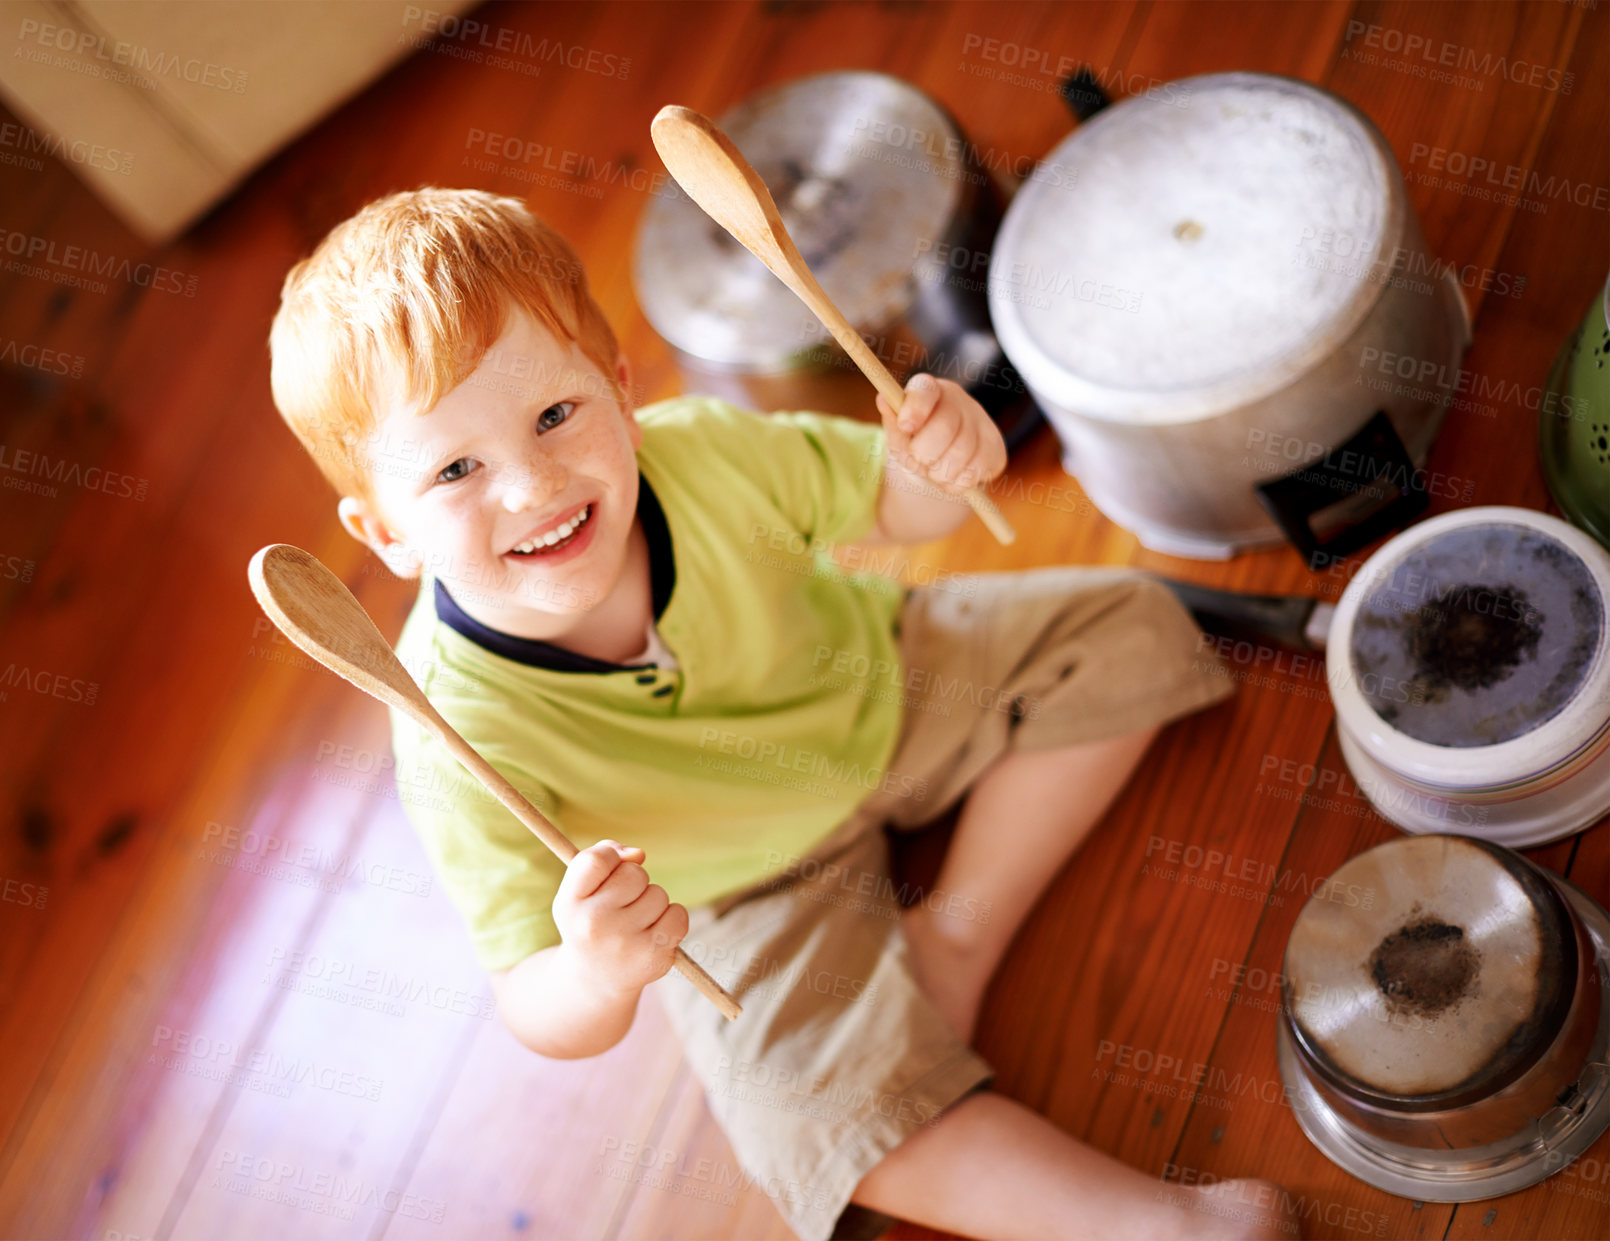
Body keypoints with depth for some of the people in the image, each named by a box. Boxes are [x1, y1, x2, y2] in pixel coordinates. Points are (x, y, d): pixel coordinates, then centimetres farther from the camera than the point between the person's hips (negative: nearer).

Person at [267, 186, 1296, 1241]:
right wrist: (597, 976, -53)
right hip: (754, 885, -4)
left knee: (1125, 630, 1)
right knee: (816, 1107, -26)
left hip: (876, 689, 4)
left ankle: (959, 936, -2)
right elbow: (541, 1017, -28)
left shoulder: (702, 452, -29)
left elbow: (887, 507, -7)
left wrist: (939, 461, -32)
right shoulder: (461, 733, -37)